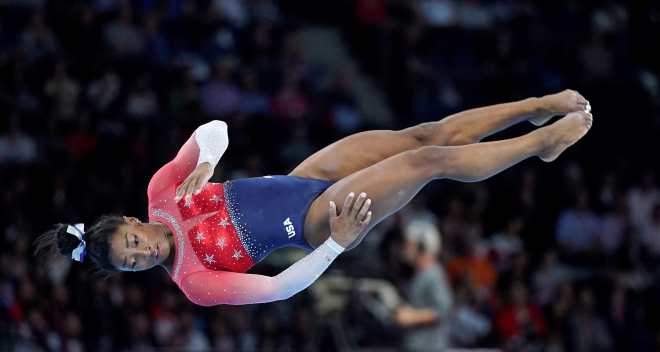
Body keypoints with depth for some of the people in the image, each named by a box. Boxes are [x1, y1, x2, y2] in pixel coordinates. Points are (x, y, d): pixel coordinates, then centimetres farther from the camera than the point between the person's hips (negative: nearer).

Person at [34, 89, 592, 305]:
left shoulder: (162, 191, -8)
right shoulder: (193, 281, -20)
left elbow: (214, 129, -5)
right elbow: (283, 288, -25)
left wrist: (205, 162, -27)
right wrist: (337, 244, -36)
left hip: (301, 179, 5)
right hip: (317, 222, -5)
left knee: (425, 135, -4)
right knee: (432, 161, -12)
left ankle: (538, 105, 11)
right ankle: (545, 142, 7)